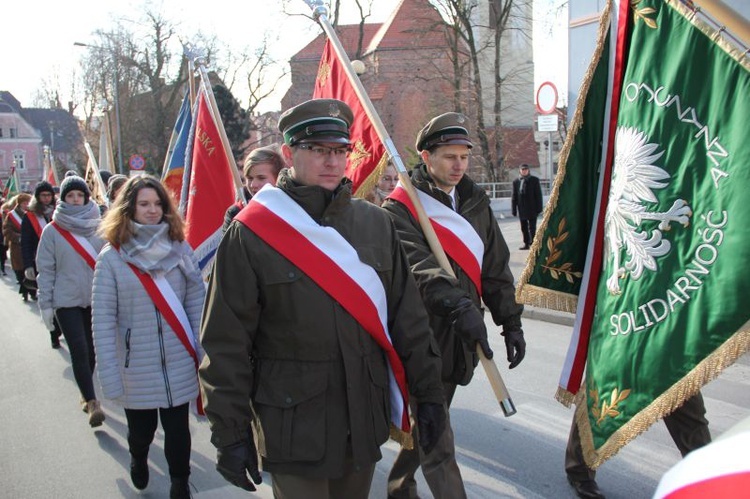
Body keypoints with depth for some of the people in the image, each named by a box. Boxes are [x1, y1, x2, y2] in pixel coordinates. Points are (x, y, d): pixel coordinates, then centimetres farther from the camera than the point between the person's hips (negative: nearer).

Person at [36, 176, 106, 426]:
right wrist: (45, 305, -3)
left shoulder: (98, 227, 1)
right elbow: (46, 270, -1)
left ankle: (86, 394, 29)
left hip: (97, 299, 2)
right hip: (67, 301, -2)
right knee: (79, 350, -11)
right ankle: (92, 401, -7)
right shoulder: (52, 231, -3)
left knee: (91, 349, 11)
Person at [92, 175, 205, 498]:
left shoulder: (181, 249, -1)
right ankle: (139, 460, 51)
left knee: (178, 430, 8)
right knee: (141, 430, 19)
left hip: (179, 366, 0)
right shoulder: (112, 257, -7)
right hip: (136, 369, 0)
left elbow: (197, 305, 1)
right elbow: (103, 321, -8)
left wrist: (204, 355, -2)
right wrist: (109, 375, -11)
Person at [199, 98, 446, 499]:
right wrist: (231, 432, -9)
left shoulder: (375, 223, 4)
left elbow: (407, 317, 8)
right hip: (294, 430, -4)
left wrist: (428, 391, 7)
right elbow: (226, 342, -8)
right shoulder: (250, 234, -9)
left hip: (366, 419, 5)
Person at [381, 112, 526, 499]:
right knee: (436, 443, -5)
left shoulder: (476, 204, 11)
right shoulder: (400, 209, -9)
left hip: (460, 338, 6)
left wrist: (510, 322, 10)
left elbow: (496, 267, 14)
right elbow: (418, 266, -25)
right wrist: (458, 305, -38)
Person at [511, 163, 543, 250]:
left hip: (532, 209, -3)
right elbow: (514, 196, 7)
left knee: (532, 228, -3)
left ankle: (533, 243, 0)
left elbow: (538, 195, -1)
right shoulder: (516, 182, 6)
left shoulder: (534, 180, 0)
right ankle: (526, 243, 18)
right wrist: (514, 209, 2)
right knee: (524, 228, 9)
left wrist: (538, 208, -8)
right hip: (521, 209, 3)